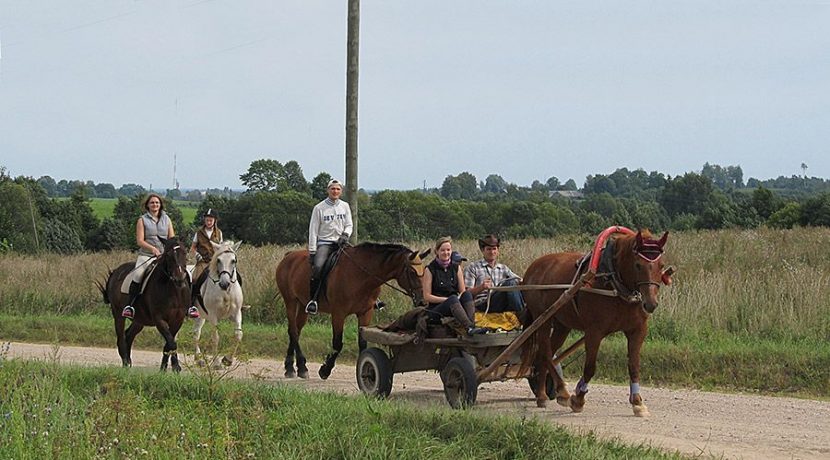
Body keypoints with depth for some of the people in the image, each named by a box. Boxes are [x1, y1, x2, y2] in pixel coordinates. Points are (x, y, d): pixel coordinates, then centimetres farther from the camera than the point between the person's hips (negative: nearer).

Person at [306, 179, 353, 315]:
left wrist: (345, 235, -12)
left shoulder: (345, 206, 10)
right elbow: (313, 231, -1)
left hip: (341, 242, 3)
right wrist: (312, 251, -7)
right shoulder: (319, 208, -1)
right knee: (317, 266, -32)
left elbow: (349, 225, 12)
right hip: (324, 242, -3)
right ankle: (313, 299, -23)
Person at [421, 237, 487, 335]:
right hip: (436, 309, -4)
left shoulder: (456, 267, 13)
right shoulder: (430, 270, 0)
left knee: (467, 294, -26)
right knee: (453, 298, -35)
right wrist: (447, 299, -14)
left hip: (455, 305, 4)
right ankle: (469, 328, -55)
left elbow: (462, 291, 12)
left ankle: (472, 325, -46)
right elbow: (427, 296, -4)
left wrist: (459, 298, -12)